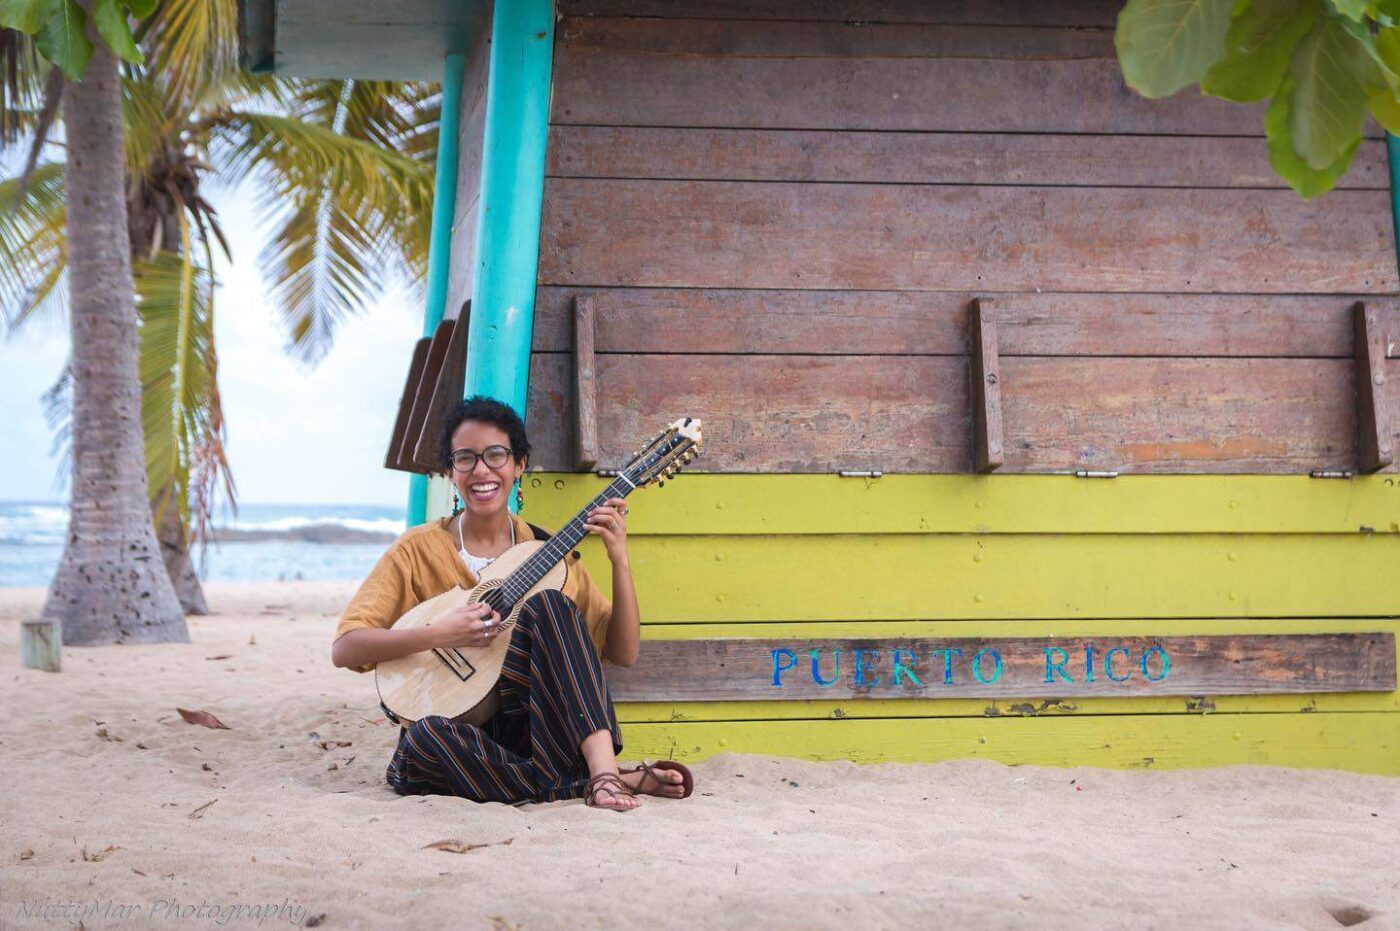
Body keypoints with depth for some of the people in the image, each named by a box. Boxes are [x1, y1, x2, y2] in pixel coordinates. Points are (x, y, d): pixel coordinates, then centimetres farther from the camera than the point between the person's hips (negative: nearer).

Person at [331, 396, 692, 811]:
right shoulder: (419, 550, 2)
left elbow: (623, 653, 4)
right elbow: (345, 647, -8)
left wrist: (619, 559, -9)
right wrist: (439, 635, -22)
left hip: (540, 728, 1)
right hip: (460, 733, -1)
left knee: (549, 604, -22)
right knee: (425, 738, -37)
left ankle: (602, 769, -36)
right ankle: (616, 780, -29)